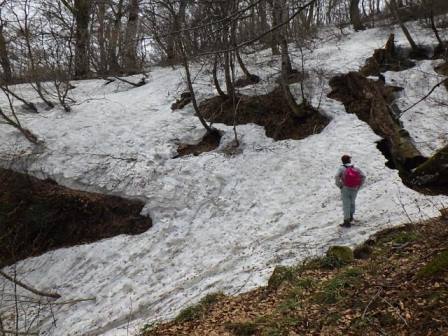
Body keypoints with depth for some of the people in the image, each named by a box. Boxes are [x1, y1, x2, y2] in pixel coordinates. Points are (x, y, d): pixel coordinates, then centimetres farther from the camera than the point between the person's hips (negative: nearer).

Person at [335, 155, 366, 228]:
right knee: (352, 202, 24)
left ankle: (347, 221, 2)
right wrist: (359, 186, 3)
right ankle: (351, 217, 41)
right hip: (354, 189, 3)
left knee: (346, 205, 2)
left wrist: (339, 185, -6)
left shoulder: (342, 168, -8)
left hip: (345, 189, -3)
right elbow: (363, 176, -3)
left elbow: (337, 177, -20)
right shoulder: (356, 168, -1)